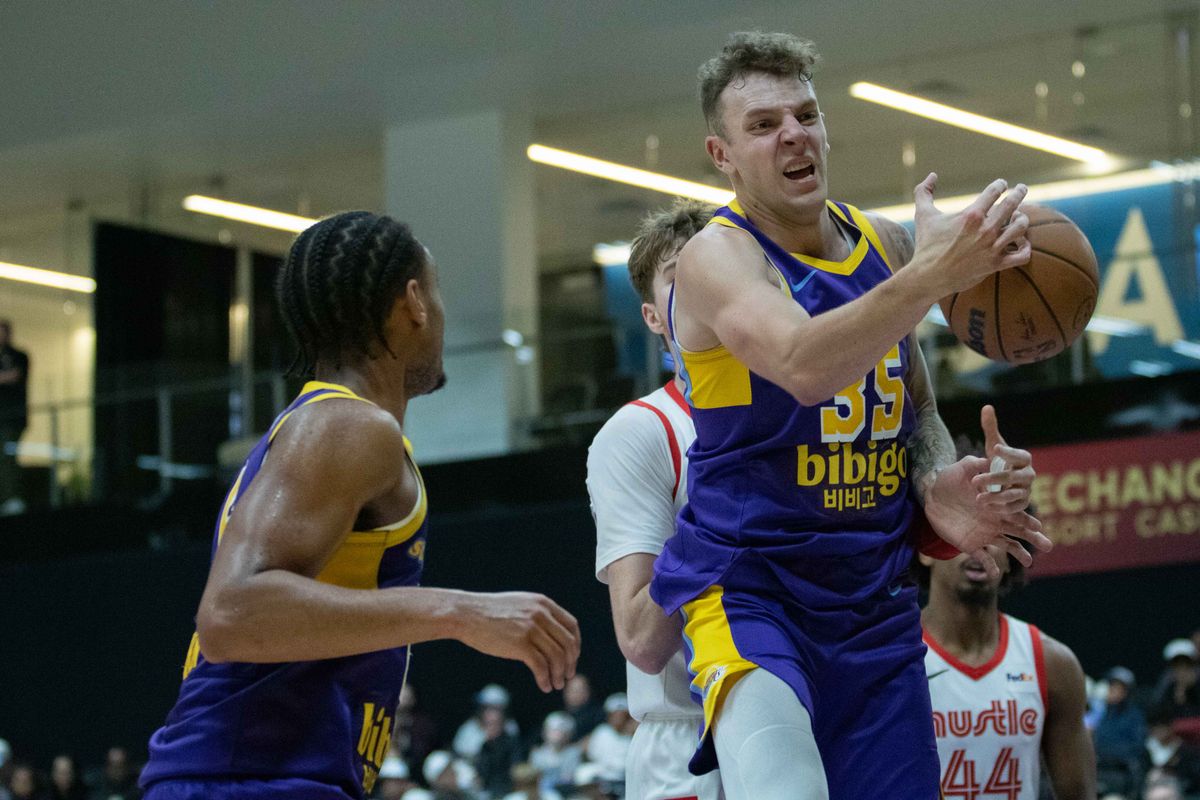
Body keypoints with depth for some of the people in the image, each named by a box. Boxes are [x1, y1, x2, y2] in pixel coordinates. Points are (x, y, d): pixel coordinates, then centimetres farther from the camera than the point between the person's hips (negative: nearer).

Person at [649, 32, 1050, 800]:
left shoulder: (883, 244, 9)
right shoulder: (717, 257, -12)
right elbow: (803, 367, -33)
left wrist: (940, 485, -2)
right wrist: (932, 275, -43)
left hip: (874, 598, 7)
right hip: (745, 586, -7)